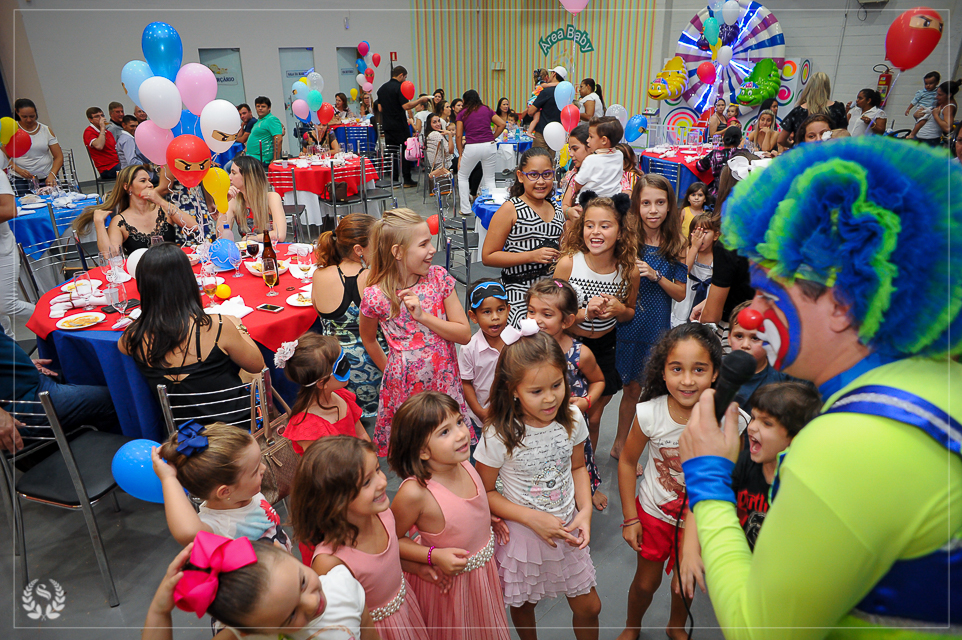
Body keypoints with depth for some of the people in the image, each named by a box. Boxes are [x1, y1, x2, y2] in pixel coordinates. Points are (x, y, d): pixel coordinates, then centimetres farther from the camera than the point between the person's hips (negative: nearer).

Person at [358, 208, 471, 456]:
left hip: (445, 380, 3)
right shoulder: (375, 296, -13)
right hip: (405, 385, -2)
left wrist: (423, 315, -17)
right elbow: (368, 338, 8)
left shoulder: (439, 277, -6)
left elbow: (464, 334, -6)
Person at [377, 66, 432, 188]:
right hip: (400, 126, -7)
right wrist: (420, 100, -12)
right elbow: (406, 106, -21)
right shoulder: (399, 87, -11)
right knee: (405, 152, 2)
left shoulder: (382, 88, 12)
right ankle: (407, 180, 3)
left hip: (387, 126, 7)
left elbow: (380, 108, 14)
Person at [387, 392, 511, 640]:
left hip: (485, 569, 6)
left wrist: (487, 520, -1)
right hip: (447, 582, -6)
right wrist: (434, 556, -27)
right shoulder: (414, 492, -34)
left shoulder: (463, 464, -14)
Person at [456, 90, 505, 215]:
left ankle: (466, 209, 14)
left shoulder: (463, 113, 8)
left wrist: (460, 155, 9)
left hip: (471, 147, -2)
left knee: (462, 176, 17)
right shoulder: (487, 110, 13)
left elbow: (458, 136, 4)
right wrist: (493, 137, 12)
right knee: (489, 178, 13)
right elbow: (502, 124, 5)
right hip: (489, 146, 2)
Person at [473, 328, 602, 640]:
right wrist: (532, 518, -22)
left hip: (568, 528, 3)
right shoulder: (499, 436, -26)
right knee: (524, 606, 21)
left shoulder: (572, 419, -13)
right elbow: (484, 492, -14)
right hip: (522, 533, -2)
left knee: (589, 607, 16)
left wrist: (585, 511, -10)